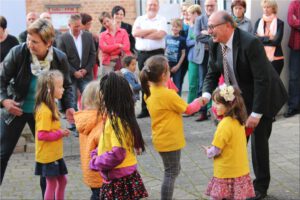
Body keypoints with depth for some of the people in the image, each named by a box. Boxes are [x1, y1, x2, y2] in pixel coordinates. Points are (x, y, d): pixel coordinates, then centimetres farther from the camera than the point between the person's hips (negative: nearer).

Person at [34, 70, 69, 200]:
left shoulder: (51, 106, 7)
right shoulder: (44, 111, -24)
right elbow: (42, 135, -27)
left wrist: (61, 132, 0)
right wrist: (60, 133, -20)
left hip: (55, 153, 10)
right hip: (48, 155, -10)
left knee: (62, 180, 18)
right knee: (52, 183, 2)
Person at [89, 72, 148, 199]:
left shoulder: (115, 121, -22)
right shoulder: (113, 118, 6)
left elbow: (117, 154, -27)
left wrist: (95, 162, -14)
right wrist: (96, 154, 6)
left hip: (120, 180, -9)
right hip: (121, 178, 9)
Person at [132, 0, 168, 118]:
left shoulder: (162, 20, 4)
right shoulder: (140, 19, 12)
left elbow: (160, 34, -13)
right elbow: (135, 33, -5)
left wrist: (143, 35, -5)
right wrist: (152, 30, -6)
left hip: (157, 53, -3)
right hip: (142, 54, 3)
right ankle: (145, 109, 13)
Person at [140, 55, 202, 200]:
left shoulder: (149, 92, 0)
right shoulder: (168, 94, -23)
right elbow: (188, 109, -10)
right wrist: (199, 101, 8)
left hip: (162, 138, 8)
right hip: (170, 140, -8)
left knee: (172, 171, 21)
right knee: (171, 173, 2)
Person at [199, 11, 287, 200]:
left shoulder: (250, 43, -31)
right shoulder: (215, 44, -10)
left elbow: (262, 80, -29)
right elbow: (212, 74, 1)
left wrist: (256, 113, -28)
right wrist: (206, 94, -20)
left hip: (263, 96, -6)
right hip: (239, 97, 6)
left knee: (258, 139, -2)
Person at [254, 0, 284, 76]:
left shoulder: (279, 23, -1)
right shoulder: (258, 22, 9)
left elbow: (277, 41, -12)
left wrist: (261, 38, -7)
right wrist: (269, 38, -10)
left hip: (275, 57, -2)